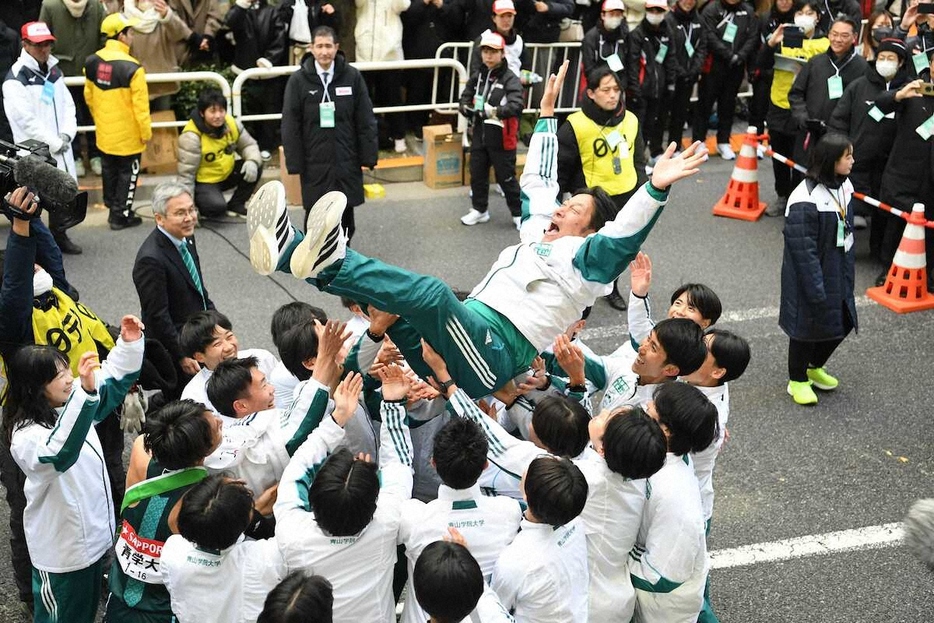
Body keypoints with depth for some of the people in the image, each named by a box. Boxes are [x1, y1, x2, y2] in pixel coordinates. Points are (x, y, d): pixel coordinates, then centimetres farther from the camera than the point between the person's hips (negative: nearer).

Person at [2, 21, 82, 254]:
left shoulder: (54, 71, 11)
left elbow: (68, 105, 11)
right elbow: (25, 120, -17)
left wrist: (66, 135, -5)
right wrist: (53, 143, -15)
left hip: (60, 148, 7)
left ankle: (60, 236, 32)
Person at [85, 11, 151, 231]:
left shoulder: (92, 62, -3)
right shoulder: (131, 67, -24)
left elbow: (89, 96, 9)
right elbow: (140, 104, -21)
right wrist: (146, 132, -9)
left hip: (104, 132, 7)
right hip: (127, 134, -6)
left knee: (109, 171, 22)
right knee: (126, 173, 9)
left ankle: (112, 209, 38)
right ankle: (121, 216, 16)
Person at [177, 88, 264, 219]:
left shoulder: (231, 123, -8)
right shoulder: (191, 136, -24)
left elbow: (248, 145, 3)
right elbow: (186, 174, -23)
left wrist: (252, 161, -23)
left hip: (227, 174, 6)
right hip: (203, 182, -6)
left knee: (255, 167, -14)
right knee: (217, 206, -33)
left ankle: (236, 205, 4)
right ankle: (203, 208, 4)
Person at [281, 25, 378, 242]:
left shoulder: (352, 77, -1)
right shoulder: (298, 80, -4)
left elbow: (366, 120, 2)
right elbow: (290, 125, -2)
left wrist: (368, 156, 0)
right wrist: (294, 163, -6)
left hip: (347, 160, 1)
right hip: (314, 162, -1)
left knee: (345, 214, 10)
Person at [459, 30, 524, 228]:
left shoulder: (510, 79, -13)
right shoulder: (477, 76, 6)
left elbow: (516, 106, -27)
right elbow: (465, 100, 7)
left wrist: (494, 111, -37)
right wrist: (468, 108, -15)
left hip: (501, 138, -6)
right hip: (479, 135, 6)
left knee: (506, 177, 3)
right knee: (477, 174, 15)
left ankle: (519, 213, 17)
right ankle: (479, 209, 32)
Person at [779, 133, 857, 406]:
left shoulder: (843, 186, 0)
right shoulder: (806, 199, -26)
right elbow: (803, 250, -24)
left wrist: (848, 270, 16)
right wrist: (816, 288, -21)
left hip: (838, 271, 8)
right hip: (810, 273, -8)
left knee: (841, 322, 18)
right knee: (807, 324, 8)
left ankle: (815, 368, 43)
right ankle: (797, 380, 29)